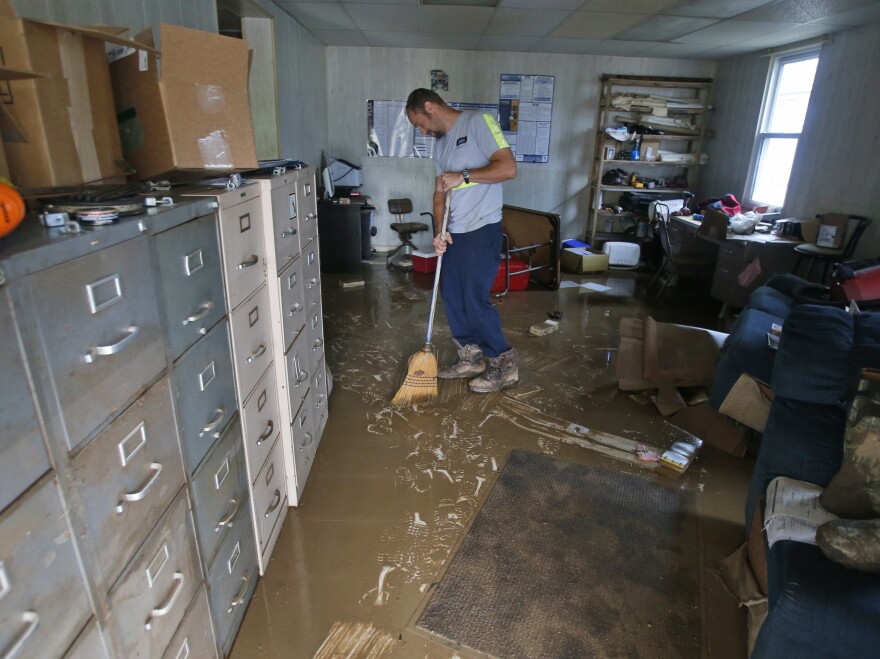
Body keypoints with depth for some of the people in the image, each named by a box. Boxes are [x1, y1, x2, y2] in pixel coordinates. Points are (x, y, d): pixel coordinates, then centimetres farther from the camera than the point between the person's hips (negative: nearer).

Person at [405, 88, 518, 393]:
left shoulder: (478, 122, -8)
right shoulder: (440, 145, 16)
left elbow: (508, 167, -18)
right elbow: (440, 193, 12)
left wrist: (463, 176, -18)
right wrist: (440, 230, -4)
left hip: (482, 230, -9)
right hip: (454, 232, 9)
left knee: (475, 299, -8)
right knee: (450, 295, 11)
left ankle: (504, 365, 9)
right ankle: (471, 358, 27)